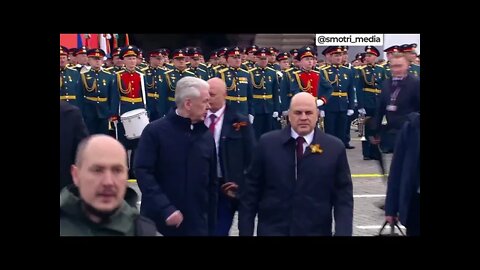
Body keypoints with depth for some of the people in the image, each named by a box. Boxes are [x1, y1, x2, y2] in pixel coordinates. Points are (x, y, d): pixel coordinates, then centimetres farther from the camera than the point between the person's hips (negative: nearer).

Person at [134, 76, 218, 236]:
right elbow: (142, 172, -13)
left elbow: (212, 183, 9)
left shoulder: (207, 136, 7)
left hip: (197, 224, 4)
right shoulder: (155, 131, -7)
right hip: (157, 222, -4)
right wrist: (165, 209, -22)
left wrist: (211, 225, 7)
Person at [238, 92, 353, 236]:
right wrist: (245, 231, -3)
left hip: (317, 232, 1)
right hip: (270, 230, -1)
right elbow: (250, 191, -1)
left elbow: (344, 197, -1)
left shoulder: (335, 148, -4)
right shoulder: (267, 143, -4)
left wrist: (343, 232, -12)